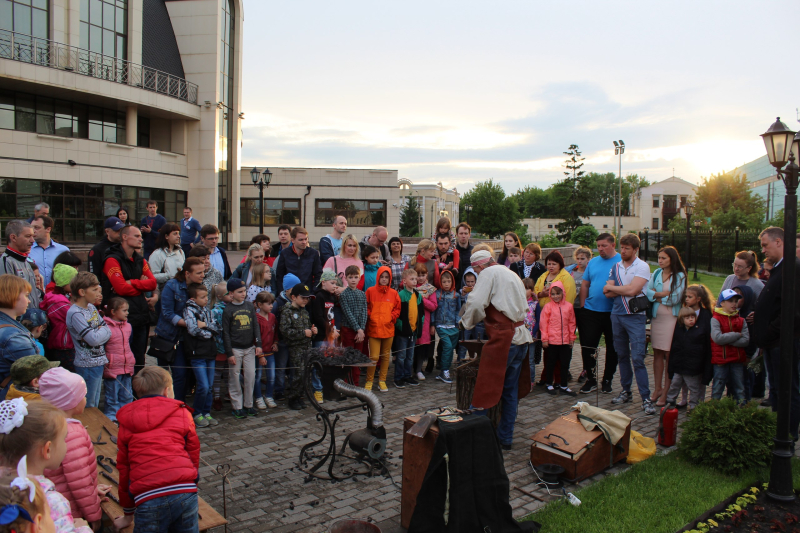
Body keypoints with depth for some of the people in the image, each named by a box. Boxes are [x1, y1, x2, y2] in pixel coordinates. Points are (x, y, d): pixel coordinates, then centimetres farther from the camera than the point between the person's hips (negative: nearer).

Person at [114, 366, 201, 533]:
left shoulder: (126, 421, 17)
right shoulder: (182, 413, 14)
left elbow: (123, 468, 21)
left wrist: (128, 514, 29)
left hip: (147, 500, 0)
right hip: (184, 492, 0)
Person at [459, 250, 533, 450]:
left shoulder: (489, 273, -4)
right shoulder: (512, 274, 21)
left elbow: (476, 304, -16)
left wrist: (467, 322, 2)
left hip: (503, 339, -8)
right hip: (521, 337, 9)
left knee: (487, 389, -3)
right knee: (511, 390, 14)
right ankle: (505, 438, 22)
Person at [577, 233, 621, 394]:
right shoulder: (593, 262, 10)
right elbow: (585, 285, 12)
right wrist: (583, 305, 6)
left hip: (613, 313, -3)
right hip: (591, 312, 3)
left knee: (612, 349, 9)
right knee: (587, 346, 1)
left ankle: (607, 380, 23)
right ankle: (591, 380, 15)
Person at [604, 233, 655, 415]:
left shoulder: (642, 267, -6)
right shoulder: (616, 267, 11)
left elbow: (632, 290, -19)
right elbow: (608, 293, 2)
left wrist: (612, 287, -4)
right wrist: (625, 290, -12)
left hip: (635, 316, -5)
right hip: (616, 315, 6)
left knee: (637, 358, -10)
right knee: (622, 356, 12)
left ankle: (646, 399, -6)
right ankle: (626, 391, 23)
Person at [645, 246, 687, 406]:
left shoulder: (679, 276, -3)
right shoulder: (656, 273, 10)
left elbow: (675, 299, -10)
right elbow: (646, 291, 0)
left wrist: (656, 294, -2)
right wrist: (664, 294, -11)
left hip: (671, 319, -4)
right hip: (656, 317, 4)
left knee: (669, 355, -2)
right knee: (657, 353, 7)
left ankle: (666, 392, 5)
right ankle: (657, 388, 16)